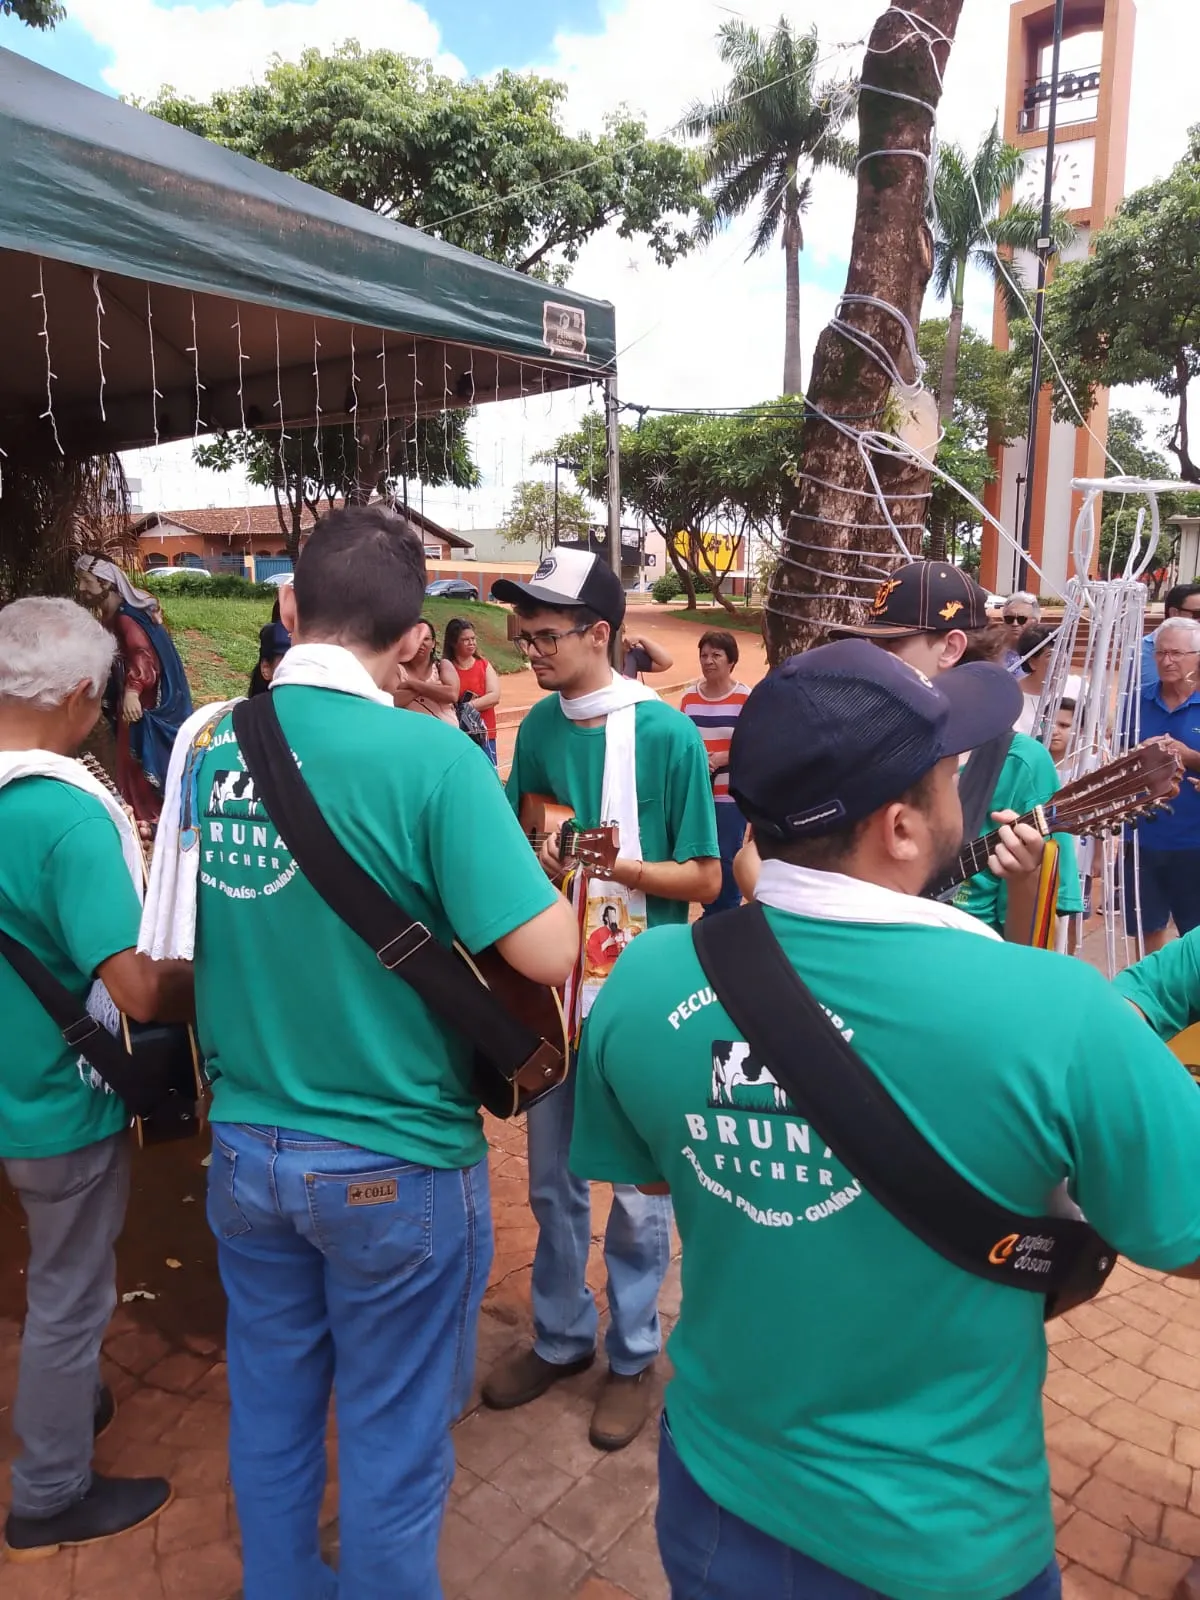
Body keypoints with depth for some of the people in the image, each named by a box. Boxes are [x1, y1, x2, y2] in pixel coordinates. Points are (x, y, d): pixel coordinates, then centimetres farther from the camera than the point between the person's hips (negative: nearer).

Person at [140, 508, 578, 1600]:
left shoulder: (207, 743, -2)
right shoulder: (428, 754, -21)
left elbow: (183, 941, 10)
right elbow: (547, 954, -24)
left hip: (245, 1144, 6)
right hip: (394, 1160, -5)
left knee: (269, 1415, 25)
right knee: (391, 1440, 16)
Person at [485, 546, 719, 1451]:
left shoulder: (666, 734, -13)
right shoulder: (538, 729, 1)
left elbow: (706, 878, -10)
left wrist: (619, 868, -23)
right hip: (553, 989, 5)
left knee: (639, 1194, 12)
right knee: (554, 1182, 18)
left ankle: (633, 1356, 34)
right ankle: (562, 1337, 40)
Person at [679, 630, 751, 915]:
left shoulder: (745, 698, -8)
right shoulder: (689, 696, 5)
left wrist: (722, 758, -20)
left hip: (731, 795, -4)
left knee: (727, 858, 2)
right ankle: (710, 913, 28)